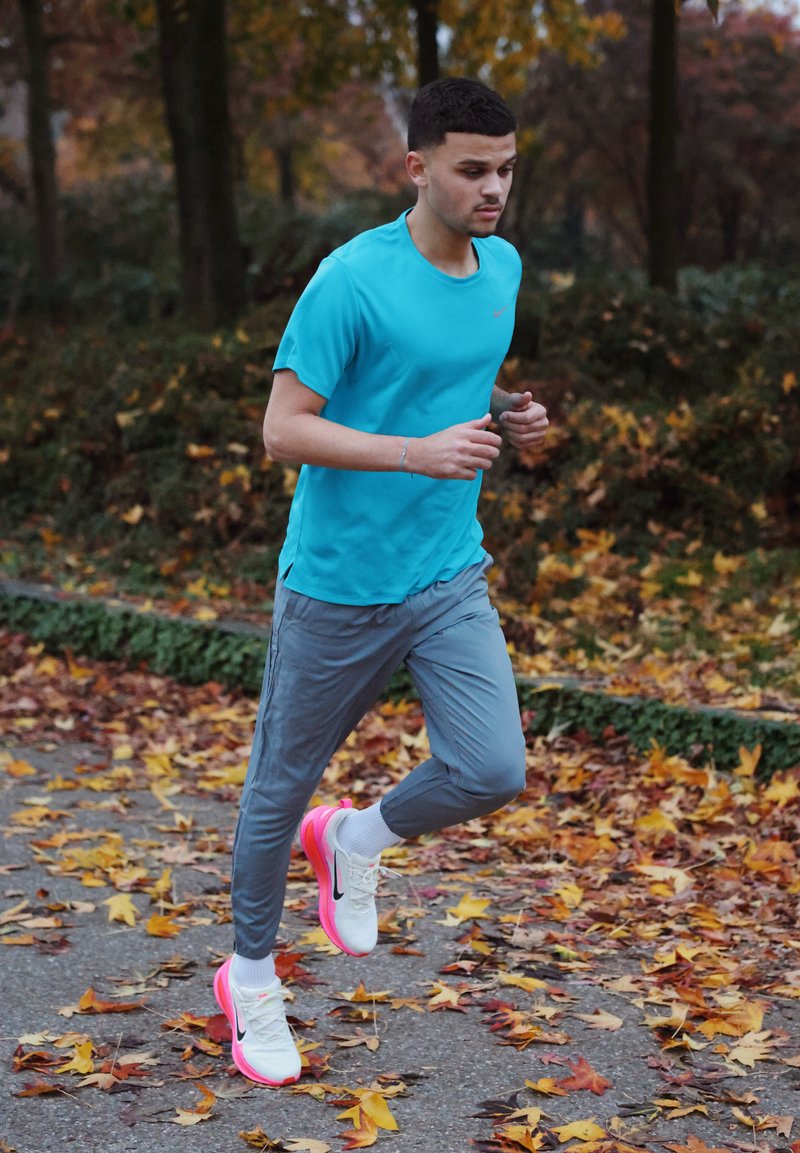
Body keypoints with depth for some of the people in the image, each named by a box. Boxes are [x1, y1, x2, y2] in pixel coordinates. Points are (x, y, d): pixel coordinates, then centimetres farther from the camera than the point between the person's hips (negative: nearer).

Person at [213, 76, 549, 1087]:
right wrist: (420, 452, -29)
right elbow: (283, 431, -19)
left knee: (492, 772, -9)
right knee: (283, 786, 9)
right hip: (337, 583, -5)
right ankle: (250, 977, 31)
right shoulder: (352, 280, -17)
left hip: (450, 578, 5)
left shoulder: (505, 268, 5)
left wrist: (508, 423, 0)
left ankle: (360, 838, 22)